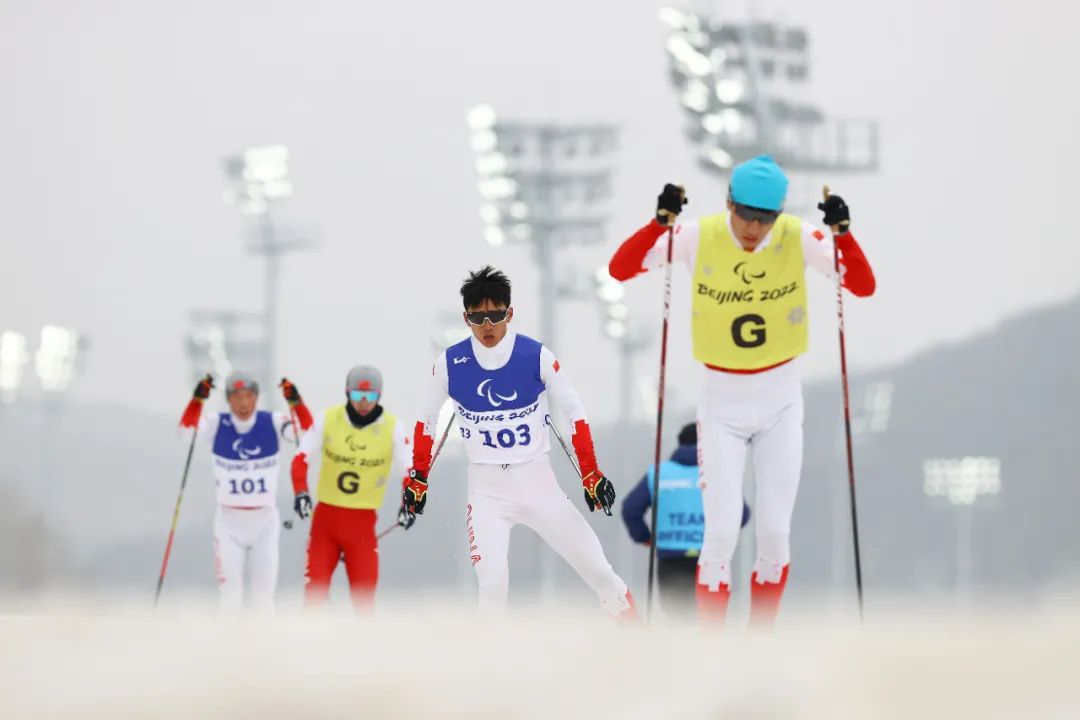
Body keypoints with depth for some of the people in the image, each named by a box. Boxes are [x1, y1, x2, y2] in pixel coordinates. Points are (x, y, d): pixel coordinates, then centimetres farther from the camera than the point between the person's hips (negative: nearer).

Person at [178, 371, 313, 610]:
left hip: (265, 521, 0)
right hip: (229, 521, 0)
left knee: (263, 597, 5)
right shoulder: (218, 424, -5)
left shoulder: (272, 423, -5)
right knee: (230, 596, 1)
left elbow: (306, 427, -18)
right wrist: (197, 399, -37)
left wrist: (295, 402, -36)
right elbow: (187, 428, -20)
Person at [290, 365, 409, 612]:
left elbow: (407, 470, -4)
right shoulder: (328, 419, -4)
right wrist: (300, 491, -20)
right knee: (315, 589, -1)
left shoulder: (393, 427, -5)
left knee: (364, 594, -3)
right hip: (325, 515, 1)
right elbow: (302, 457, -4)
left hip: (363, 521, 0)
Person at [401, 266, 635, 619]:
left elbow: (574, 414, 0)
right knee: (492, 579, -19)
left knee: (592, 561, 2)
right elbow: (426, 421, 9)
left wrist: (591, 475, -1)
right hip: (486, 487, 0)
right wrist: (417, 480, 10)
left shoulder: (537, 356, -9)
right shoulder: (450, 363, -6)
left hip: (537, 480, 0)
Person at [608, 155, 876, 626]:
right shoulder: (699, 237, -14)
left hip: (781, 399, 1)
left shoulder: (798, 238, -12)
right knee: (722, 532, -10)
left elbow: (864, 287, -13)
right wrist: (660, 222, -31)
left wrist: (842, 233, -28)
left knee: (774, 533, 1)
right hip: (721, 401, -1)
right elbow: (619, 269, -16)